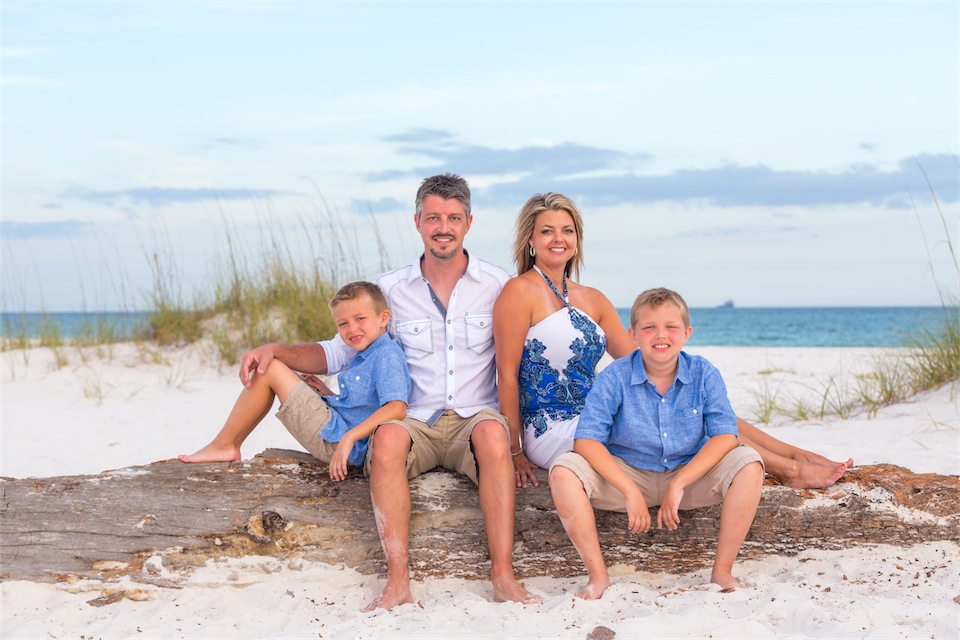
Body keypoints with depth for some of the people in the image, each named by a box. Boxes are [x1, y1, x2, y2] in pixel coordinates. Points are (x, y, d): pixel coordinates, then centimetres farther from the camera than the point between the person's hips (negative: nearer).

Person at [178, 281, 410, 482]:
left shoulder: (387, 355, -15)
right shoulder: (364, 355, 16)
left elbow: (397, 408, -30)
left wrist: (349, 437, -35)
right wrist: (326, 393, 7)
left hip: (336, 440, -11)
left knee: (270, 368, -9)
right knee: (265, 360, 19)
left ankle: (223, 445, 1)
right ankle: (230, 444, 12)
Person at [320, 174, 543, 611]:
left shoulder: (497, 285, 7)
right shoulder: (390, 289, 9)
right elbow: (342, 351, 16)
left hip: (474, 417, 0)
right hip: (415, 423, 1)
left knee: (492, 432, -37)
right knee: (388, 437, -35)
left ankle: (503, 575, -38)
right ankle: (397, 580, -37)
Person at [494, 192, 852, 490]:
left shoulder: (592, 300, 14)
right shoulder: (521, 292, -9)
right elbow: (507, 373, -12)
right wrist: (515, 451, -14)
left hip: (588, 418, 8)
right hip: (553, 433, -8)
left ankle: (796, 455, 1)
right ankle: (789, 469, -6)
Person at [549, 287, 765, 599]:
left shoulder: (704, 374, -9)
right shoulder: (614, 378, -13)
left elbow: (725, 435, -17)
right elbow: (587, 440, -19)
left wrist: (679, 484, -26)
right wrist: (631, 491, -28)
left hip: (691, 476, 1)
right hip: (626, 475, -1)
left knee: (748, 464, -26)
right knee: (564, 470, -27)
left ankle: (722, 572, -17)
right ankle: (597, 575, -18)